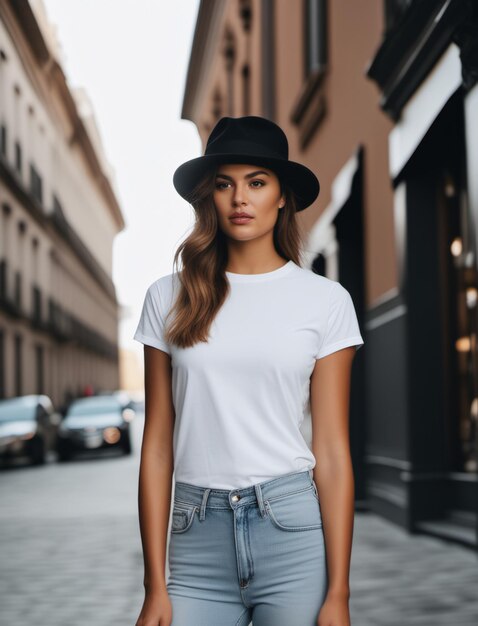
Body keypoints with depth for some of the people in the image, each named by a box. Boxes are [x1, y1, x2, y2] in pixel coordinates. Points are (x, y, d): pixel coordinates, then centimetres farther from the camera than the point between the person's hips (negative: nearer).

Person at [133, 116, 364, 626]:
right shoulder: (169, 297, 5)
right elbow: (158, 445, 4)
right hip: (198, 533, 1)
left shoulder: (326, 300, 1)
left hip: (294, 527, -1)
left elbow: (332, 450, -1)